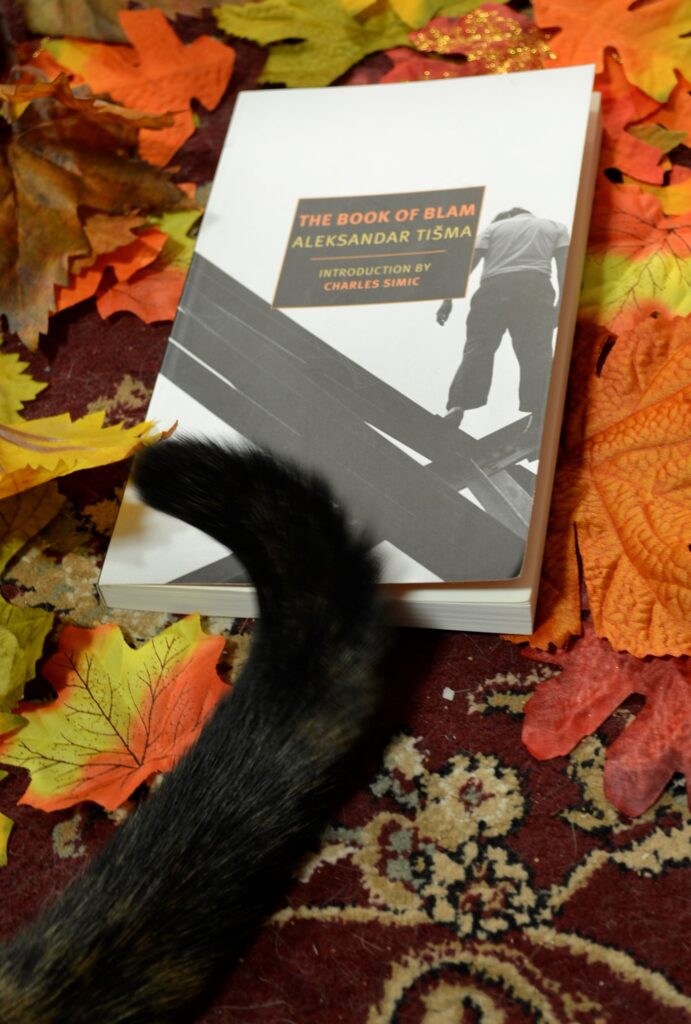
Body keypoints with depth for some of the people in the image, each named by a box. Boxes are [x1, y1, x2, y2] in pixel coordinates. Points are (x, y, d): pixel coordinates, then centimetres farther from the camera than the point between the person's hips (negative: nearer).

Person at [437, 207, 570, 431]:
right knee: (535, 351, -6)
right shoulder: (555, 226, 28)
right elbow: (564, 262, 11)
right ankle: (538, 412, -20)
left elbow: (468, 260, 12)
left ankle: (458, 405, -19)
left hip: (493, 288, 1)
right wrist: (563, 303, 3)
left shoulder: (494, 227, 27)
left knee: (478, 347, -4)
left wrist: (448, 299, 7)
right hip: (534, 287, -1)